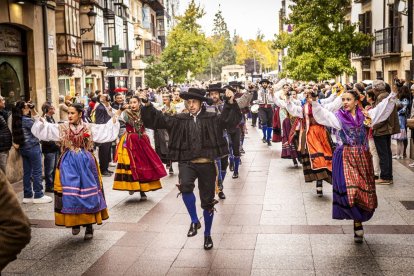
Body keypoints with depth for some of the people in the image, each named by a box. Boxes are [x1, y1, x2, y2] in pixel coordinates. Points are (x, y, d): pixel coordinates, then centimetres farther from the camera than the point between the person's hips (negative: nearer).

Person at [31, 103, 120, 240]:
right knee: (70, 194, -6)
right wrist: (40, 120, -17)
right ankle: (74, 222, 14)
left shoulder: (90, 128, 4)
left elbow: (106, 130, 5)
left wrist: (113, 121, -6)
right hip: (69, 164, 0)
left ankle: (89, 225, 12)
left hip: (86, 163, 0)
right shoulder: (62, 128, 5)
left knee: (88, 194, 1)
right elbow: (45, 129, -1)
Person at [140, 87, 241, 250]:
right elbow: (157, 119, 3)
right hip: (187, 163, 0)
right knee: (185, 185, -32)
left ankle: (207, 235, 30)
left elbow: (231, 120, -10)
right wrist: (147, 105, -11)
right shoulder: (179, 119, 7)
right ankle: (194, 221, -9)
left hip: (207, 163, 0)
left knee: (207, 201, 9)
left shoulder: (212, 118, 2)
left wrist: (231, 103, -25)